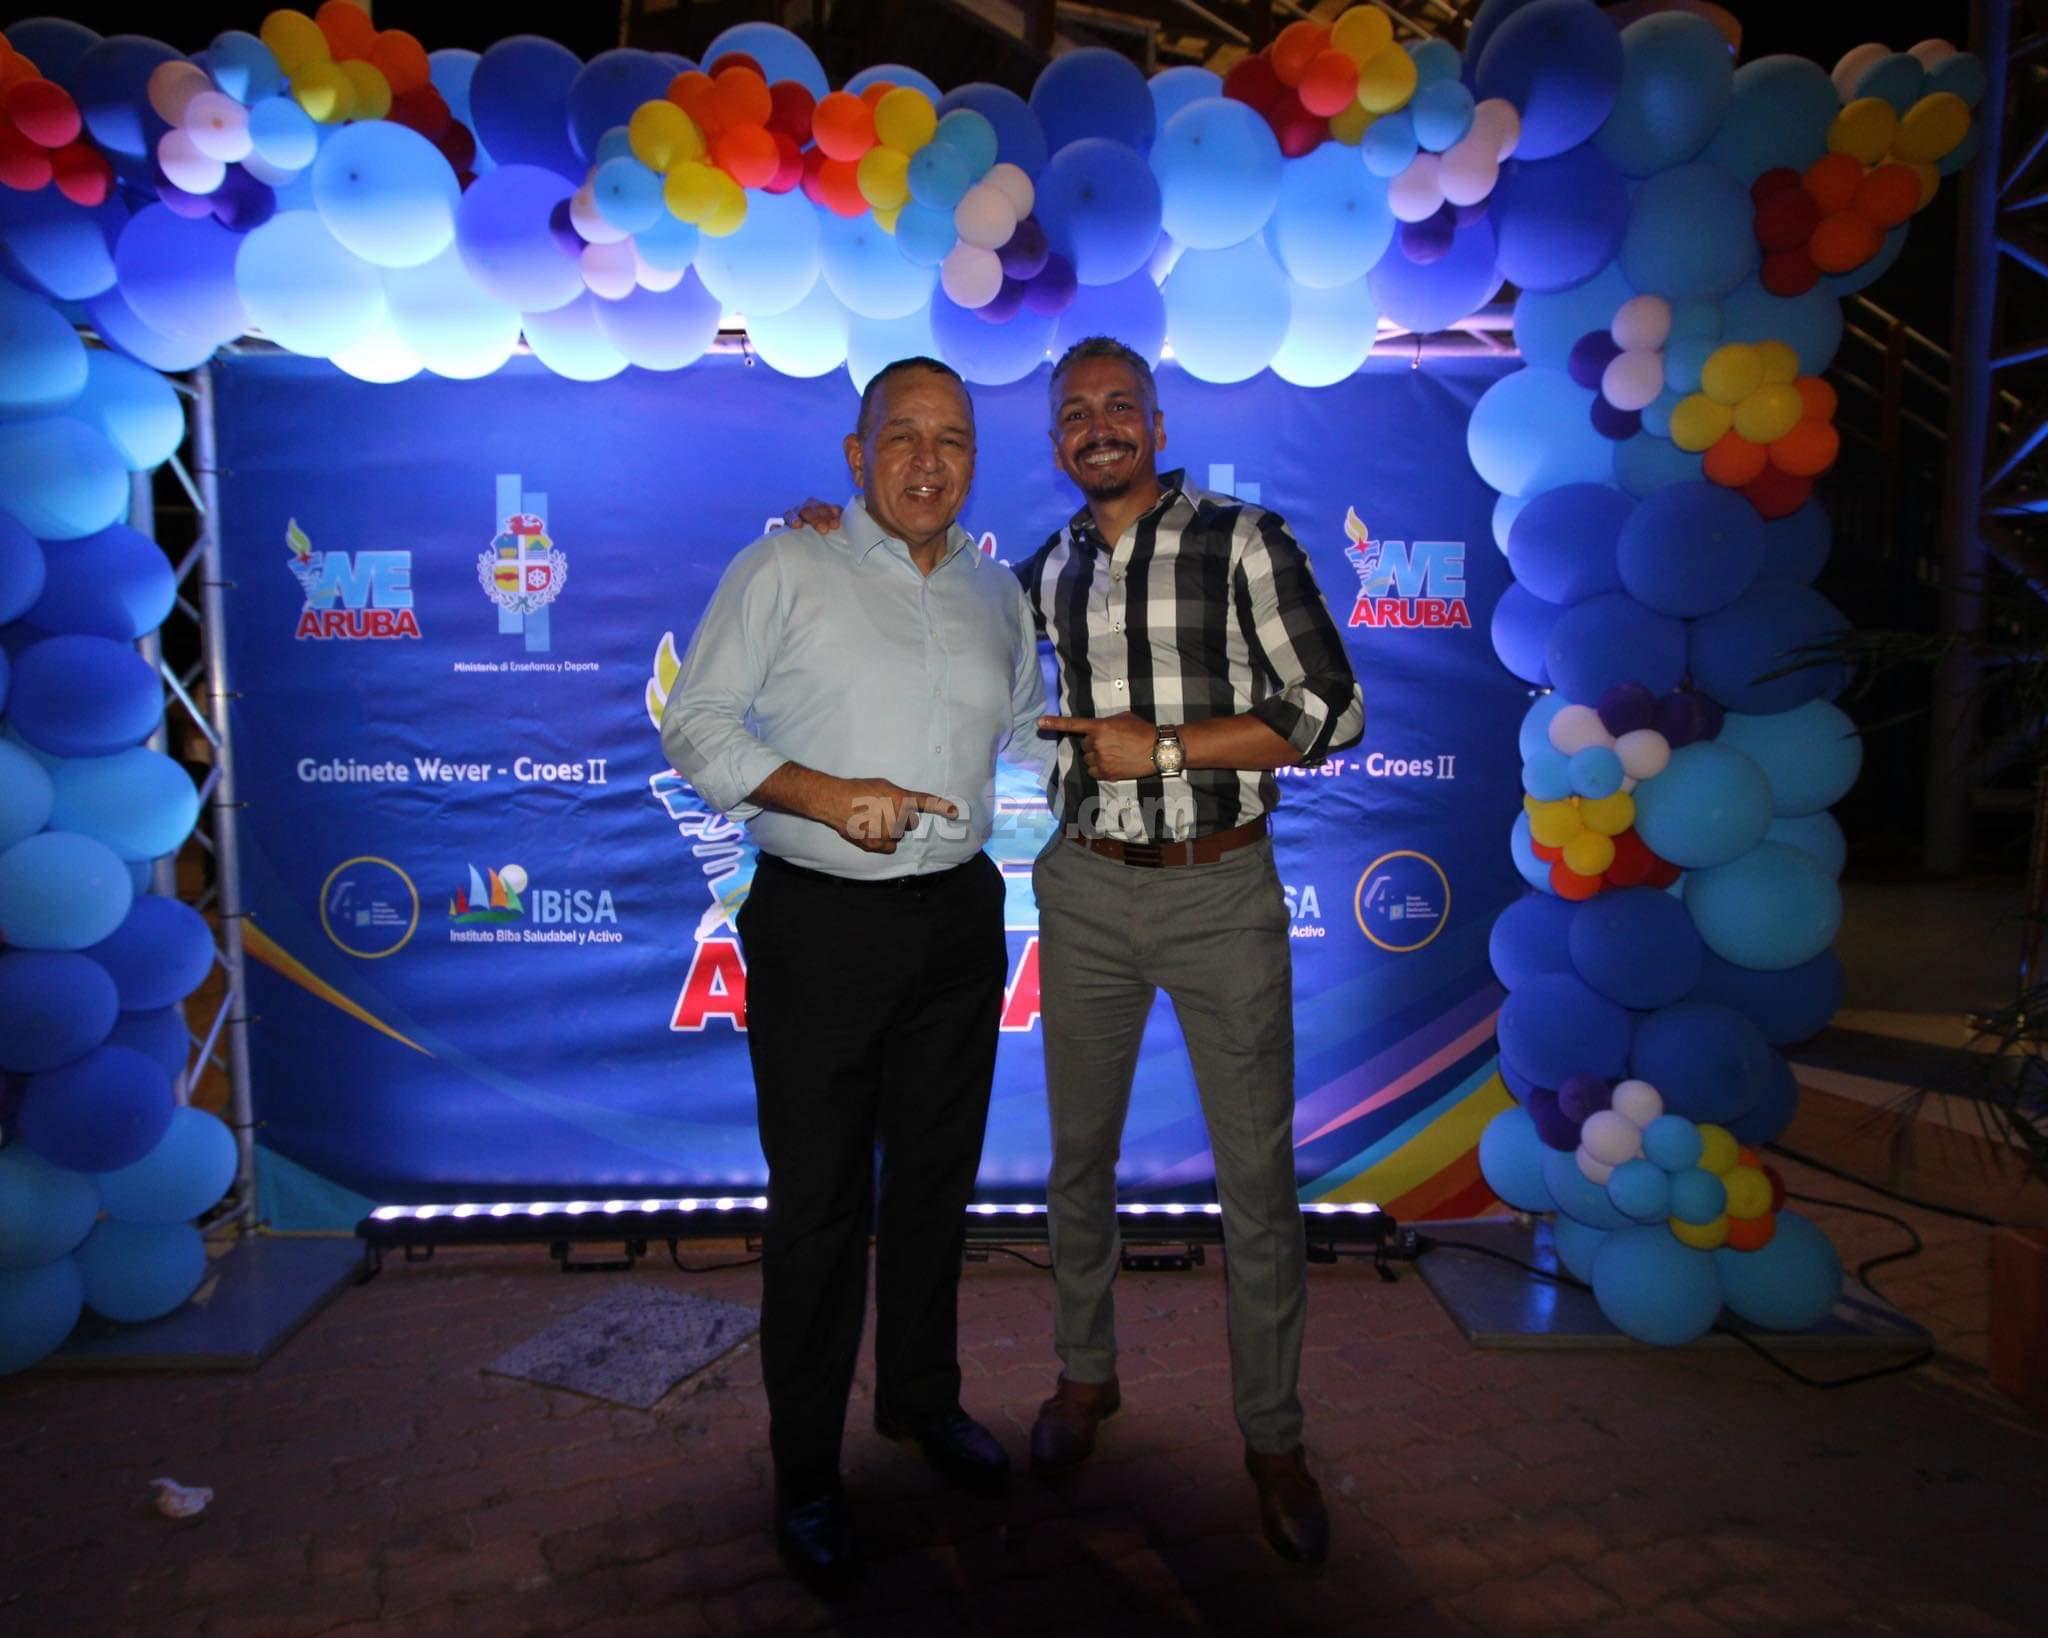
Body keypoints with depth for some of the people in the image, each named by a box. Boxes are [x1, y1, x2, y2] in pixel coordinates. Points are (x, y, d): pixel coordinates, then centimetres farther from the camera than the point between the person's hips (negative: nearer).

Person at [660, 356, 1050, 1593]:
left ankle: (923, 1397, 40)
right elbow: (694, 724, -8)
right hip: (821, 923, -4)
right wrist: (824, 793, -20)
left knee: (938, 1175, 18)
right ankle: (806, 1469, 24)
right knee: (820, 1199, 4)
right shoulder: (784, 569, -5)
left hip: (959, 920, 5)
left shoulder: (999, 594, 11)